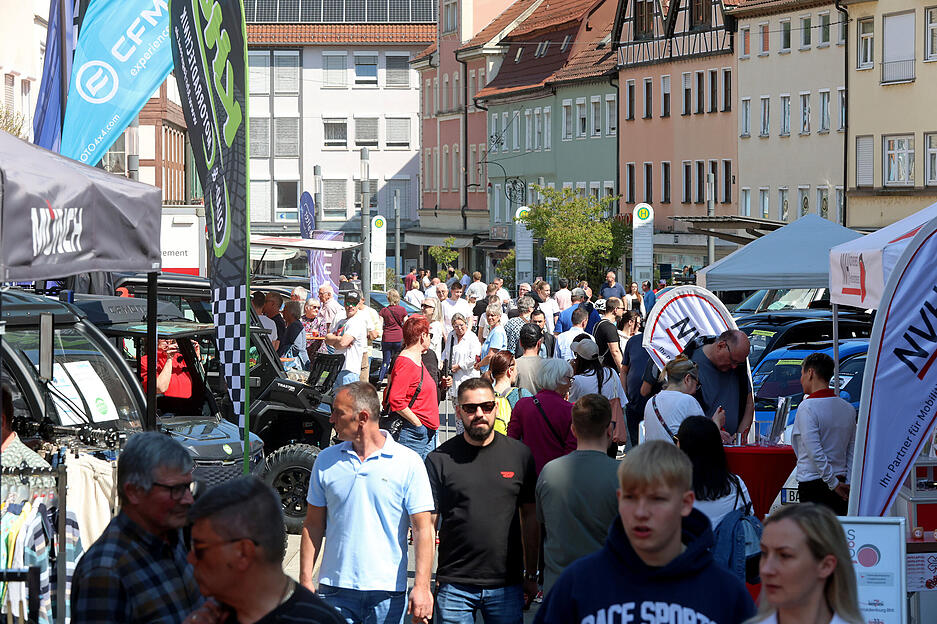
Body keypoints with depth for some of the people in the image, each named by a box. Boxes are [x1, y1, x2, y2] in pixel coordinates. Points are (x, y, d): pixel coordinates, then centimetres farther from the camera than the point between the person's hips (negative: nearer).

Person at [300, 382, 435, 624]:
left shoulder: (408, 463, -3)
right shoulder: (326, 461, 7)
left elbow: (423, 529, -5)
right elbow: (313, 525, 12)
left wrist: (421, 586, -13)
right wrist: (305, 580, 5)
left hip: (387, 593, -2)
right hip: (335, 588, 2)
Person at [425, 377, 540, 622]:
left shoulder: (519, 454, 4)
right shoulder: (440, 459, -1)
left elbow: (530, 517, 10)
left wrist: (531, 575, 8)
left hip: (507, 585, 1)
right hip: (454, 584, -1)